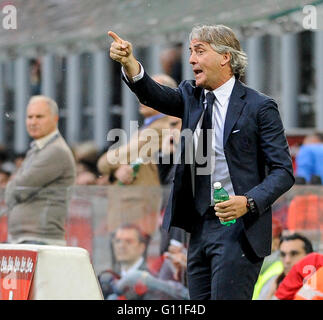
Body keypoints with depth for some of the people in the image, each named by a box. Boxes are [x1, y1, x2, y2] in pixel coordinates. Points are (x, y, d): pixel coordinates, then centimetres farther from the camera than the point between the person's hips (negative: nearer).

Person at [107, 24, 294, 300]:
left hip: (238, 227, -6)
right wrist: (129, 63, -25)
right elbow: (155, 96, -7)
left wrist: (249, 202, -23)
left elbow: (283, 171, -7)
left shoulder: (258, 107, -4)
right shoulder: (191, 96, 13)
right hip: (200, 228, 6)